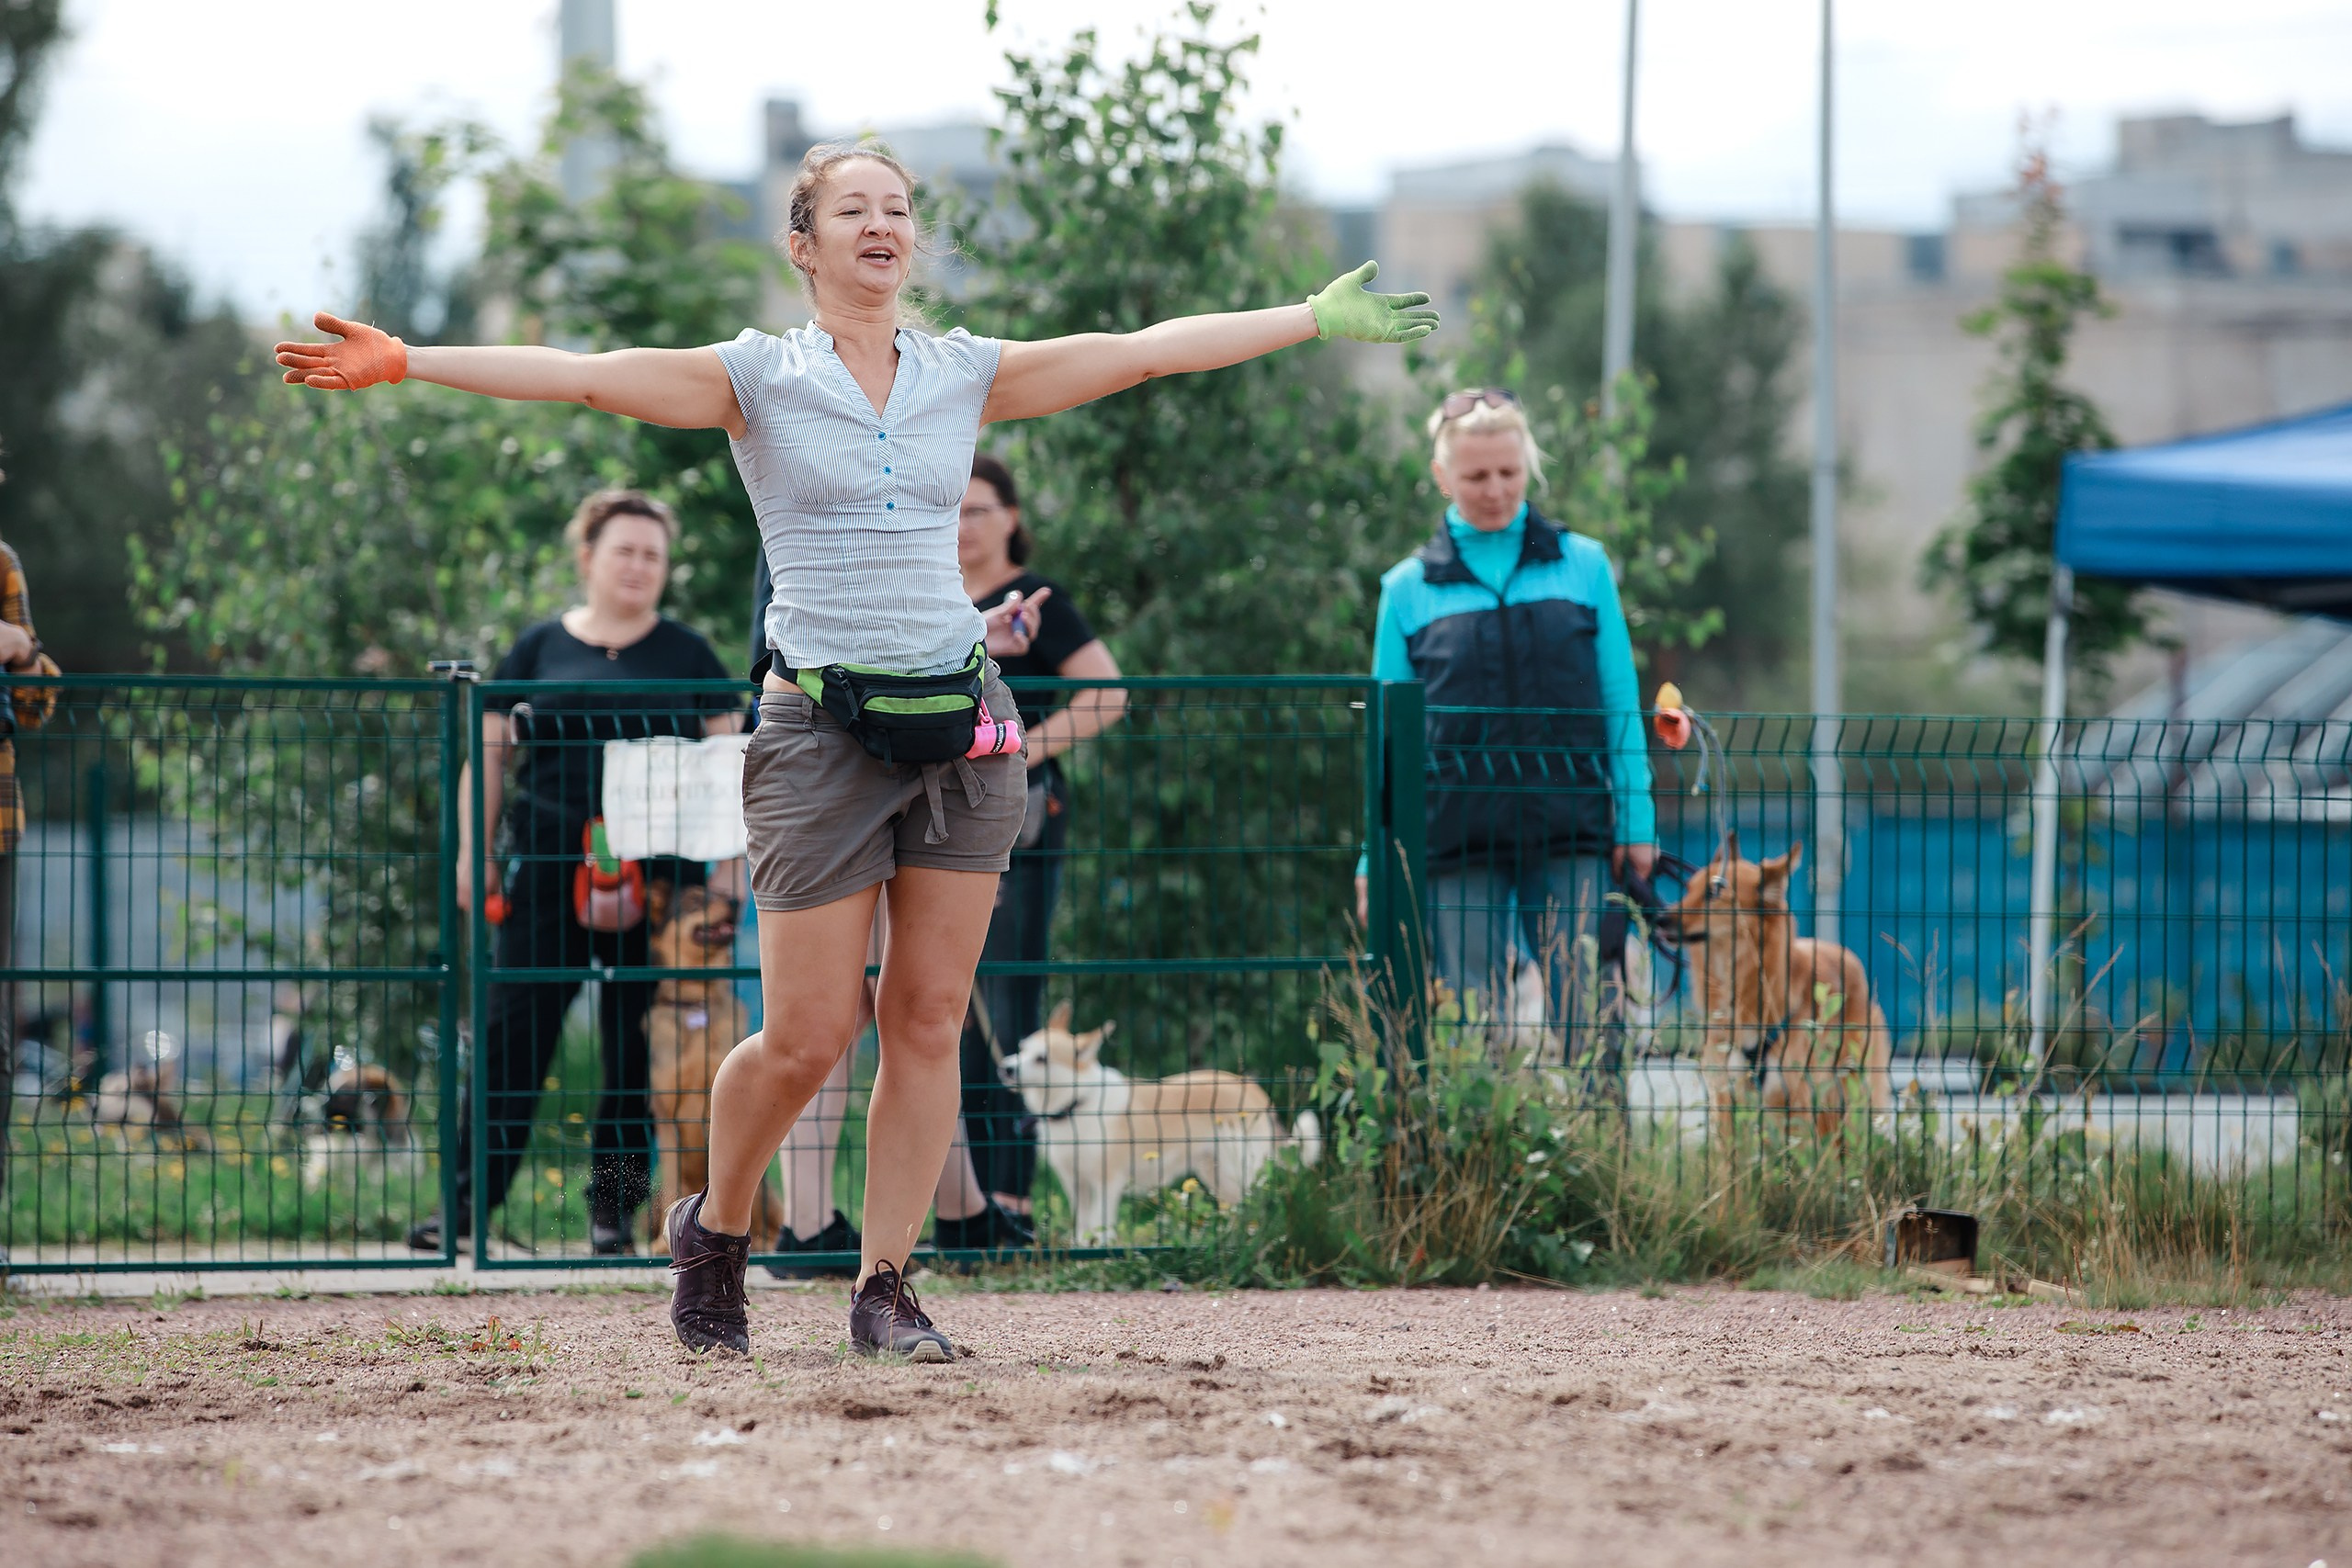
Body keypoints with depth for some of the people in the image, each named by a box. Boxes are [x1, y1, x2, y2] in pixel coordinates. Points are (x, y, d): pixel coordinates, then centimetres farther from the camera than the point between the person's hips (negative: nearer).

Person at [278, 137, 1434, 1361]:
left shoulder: (967, 375, 10)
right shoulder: (757, 378, 0)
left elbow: (1149, 351, 13)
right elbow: (586, 377, -10)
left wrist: (1318, 318, 14)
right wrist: (404, 363, -20)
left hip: (959, 721, 3)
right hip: (824, 729, -3)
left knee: (929, 1021, -1)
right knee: (805, 1040, -5)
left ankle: (884, 1286, 9)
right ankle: (715, 1233, 22)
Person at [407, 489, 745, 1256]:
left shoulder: (686, 654, 10)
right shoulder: (541, 648, 10)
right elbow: (488, 755, 12)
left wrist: (730, 862, 0)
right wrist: (474, 849, 4)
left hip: (653, 877, 0)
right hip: (548, 871, 0)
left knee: (637, 1045, 1)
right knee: (513, 1030, -5)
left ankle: (614, 1206, 8)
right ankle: (470, 1197, -3)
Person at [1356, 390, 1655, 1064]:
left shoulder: (1582, 565, 8)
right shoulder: (1408, 589, 7)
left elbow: (1620, 703, 9)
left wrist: (1636, 823, 3)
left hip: (1569, 834, 0)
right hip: (1458, 839, 0)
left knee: (1585, 1014, -5)